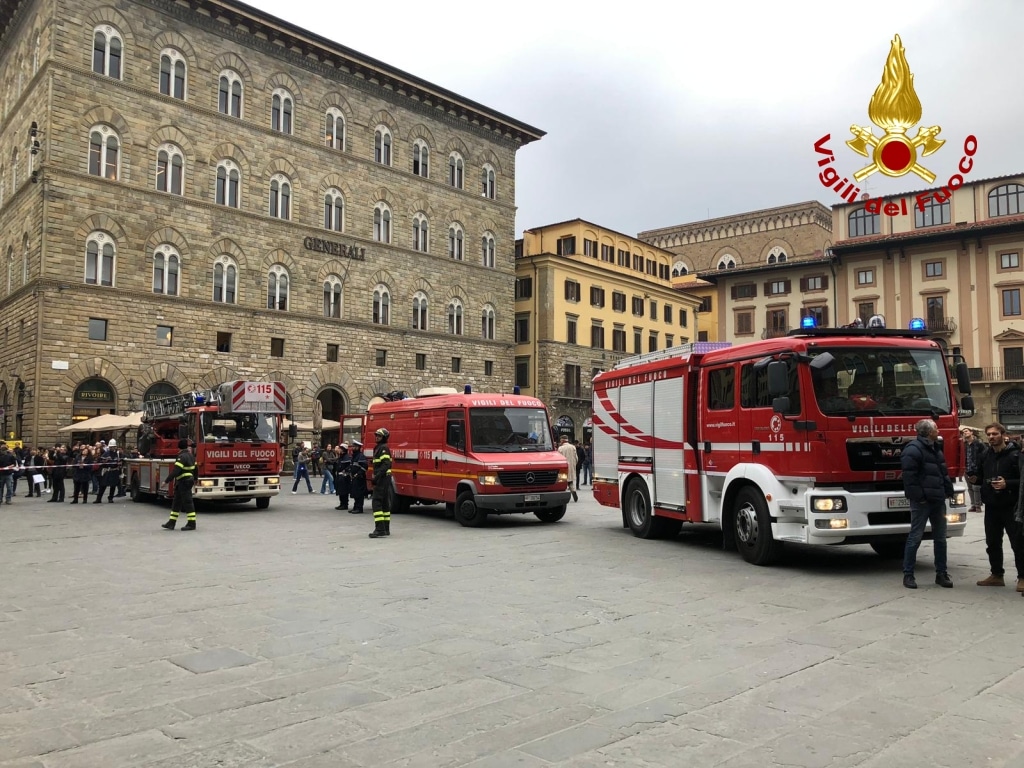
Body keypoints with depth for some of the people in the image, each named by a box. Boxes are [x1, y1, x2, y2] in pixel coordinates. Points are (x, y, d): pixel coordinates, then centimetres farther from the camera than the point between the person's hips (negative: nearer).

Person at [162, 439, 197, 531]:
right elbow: (195, 468, 20)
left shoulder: (182, 457, -17)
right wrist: (194, 479, 32)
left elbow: (175, 471, -24)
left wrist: (166, 481, -23)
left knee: (187, 502, -6)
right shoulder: (190, 455, 12)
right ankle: (171, 523, 13)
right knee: (176, 502, 11)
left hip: (184, 483, -10)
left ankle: (192, 524, -3)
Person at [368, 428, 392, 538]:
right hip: (383, 479, 11)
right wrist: (376, 477, 17)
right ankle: (386, 529, 17)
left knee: (376, 502, -14)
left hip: (382, 479, -11)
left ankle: (379, 529, -18)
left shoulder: (383, 448, -12)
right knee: (384, 503, 12)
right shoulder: (379, 448, 20)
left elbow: (386, 464, -23)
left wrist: (377, 477, -26)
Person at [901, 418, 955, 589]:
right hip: (922, 501, -9)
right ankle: (908, 574, 4)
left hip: (938, 500, 9)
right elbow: (909, 476, -20)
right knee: (915, 537, -3)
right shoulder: (913, 449, -14)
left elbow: (944, 473, 21)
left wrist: (948, 491, 10)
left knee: (940, 538, 12)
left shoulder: (936, 449, 16)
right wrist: (919, 496, -21)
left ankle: (941, 573, 22)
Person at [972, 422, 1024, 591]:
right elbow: (981, 477, 19)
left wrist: (1007, 484, -24)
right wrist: (975, 479, -1)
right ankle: (996, 575, 24)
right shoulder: (986, 455, 9)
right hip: (991, 507, 6)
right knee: (992, 543, 13)